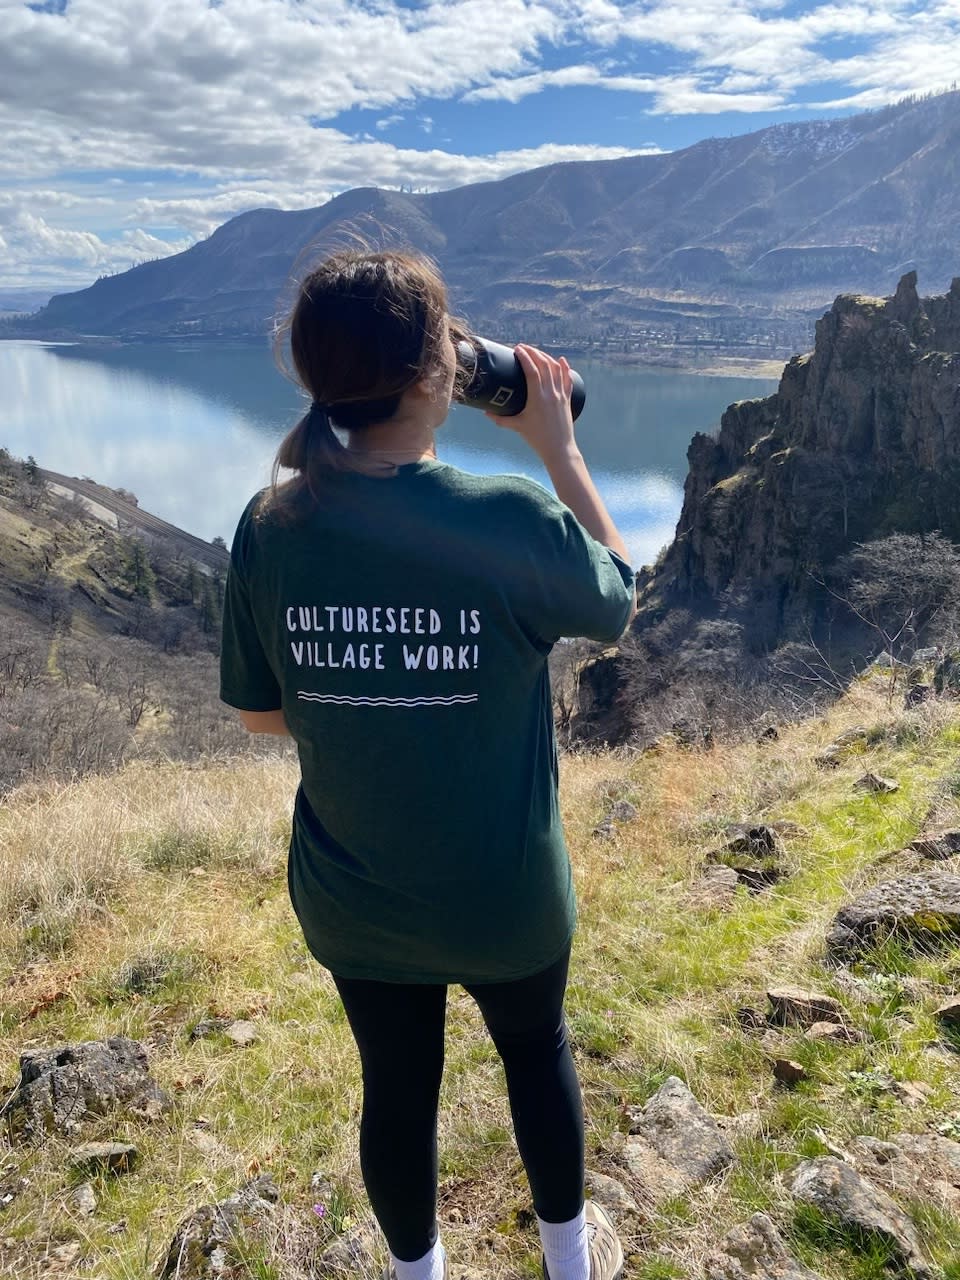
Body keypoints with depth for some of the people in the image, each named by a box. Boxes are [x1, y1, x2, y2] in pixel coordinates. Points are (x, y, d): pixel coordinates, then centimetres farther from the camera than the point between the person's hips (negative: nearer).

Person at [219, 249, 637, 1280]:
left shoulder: (269, 527, -14)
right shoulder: (512, 518, -25)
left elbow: (260, 713, -3)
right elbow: (617, 602, -5)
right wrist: (558, 446, -4)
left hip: (350, 901, 2)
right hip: (505, 898, -2)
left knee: (396, 1088, 25)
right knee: (536, 1051, 27)